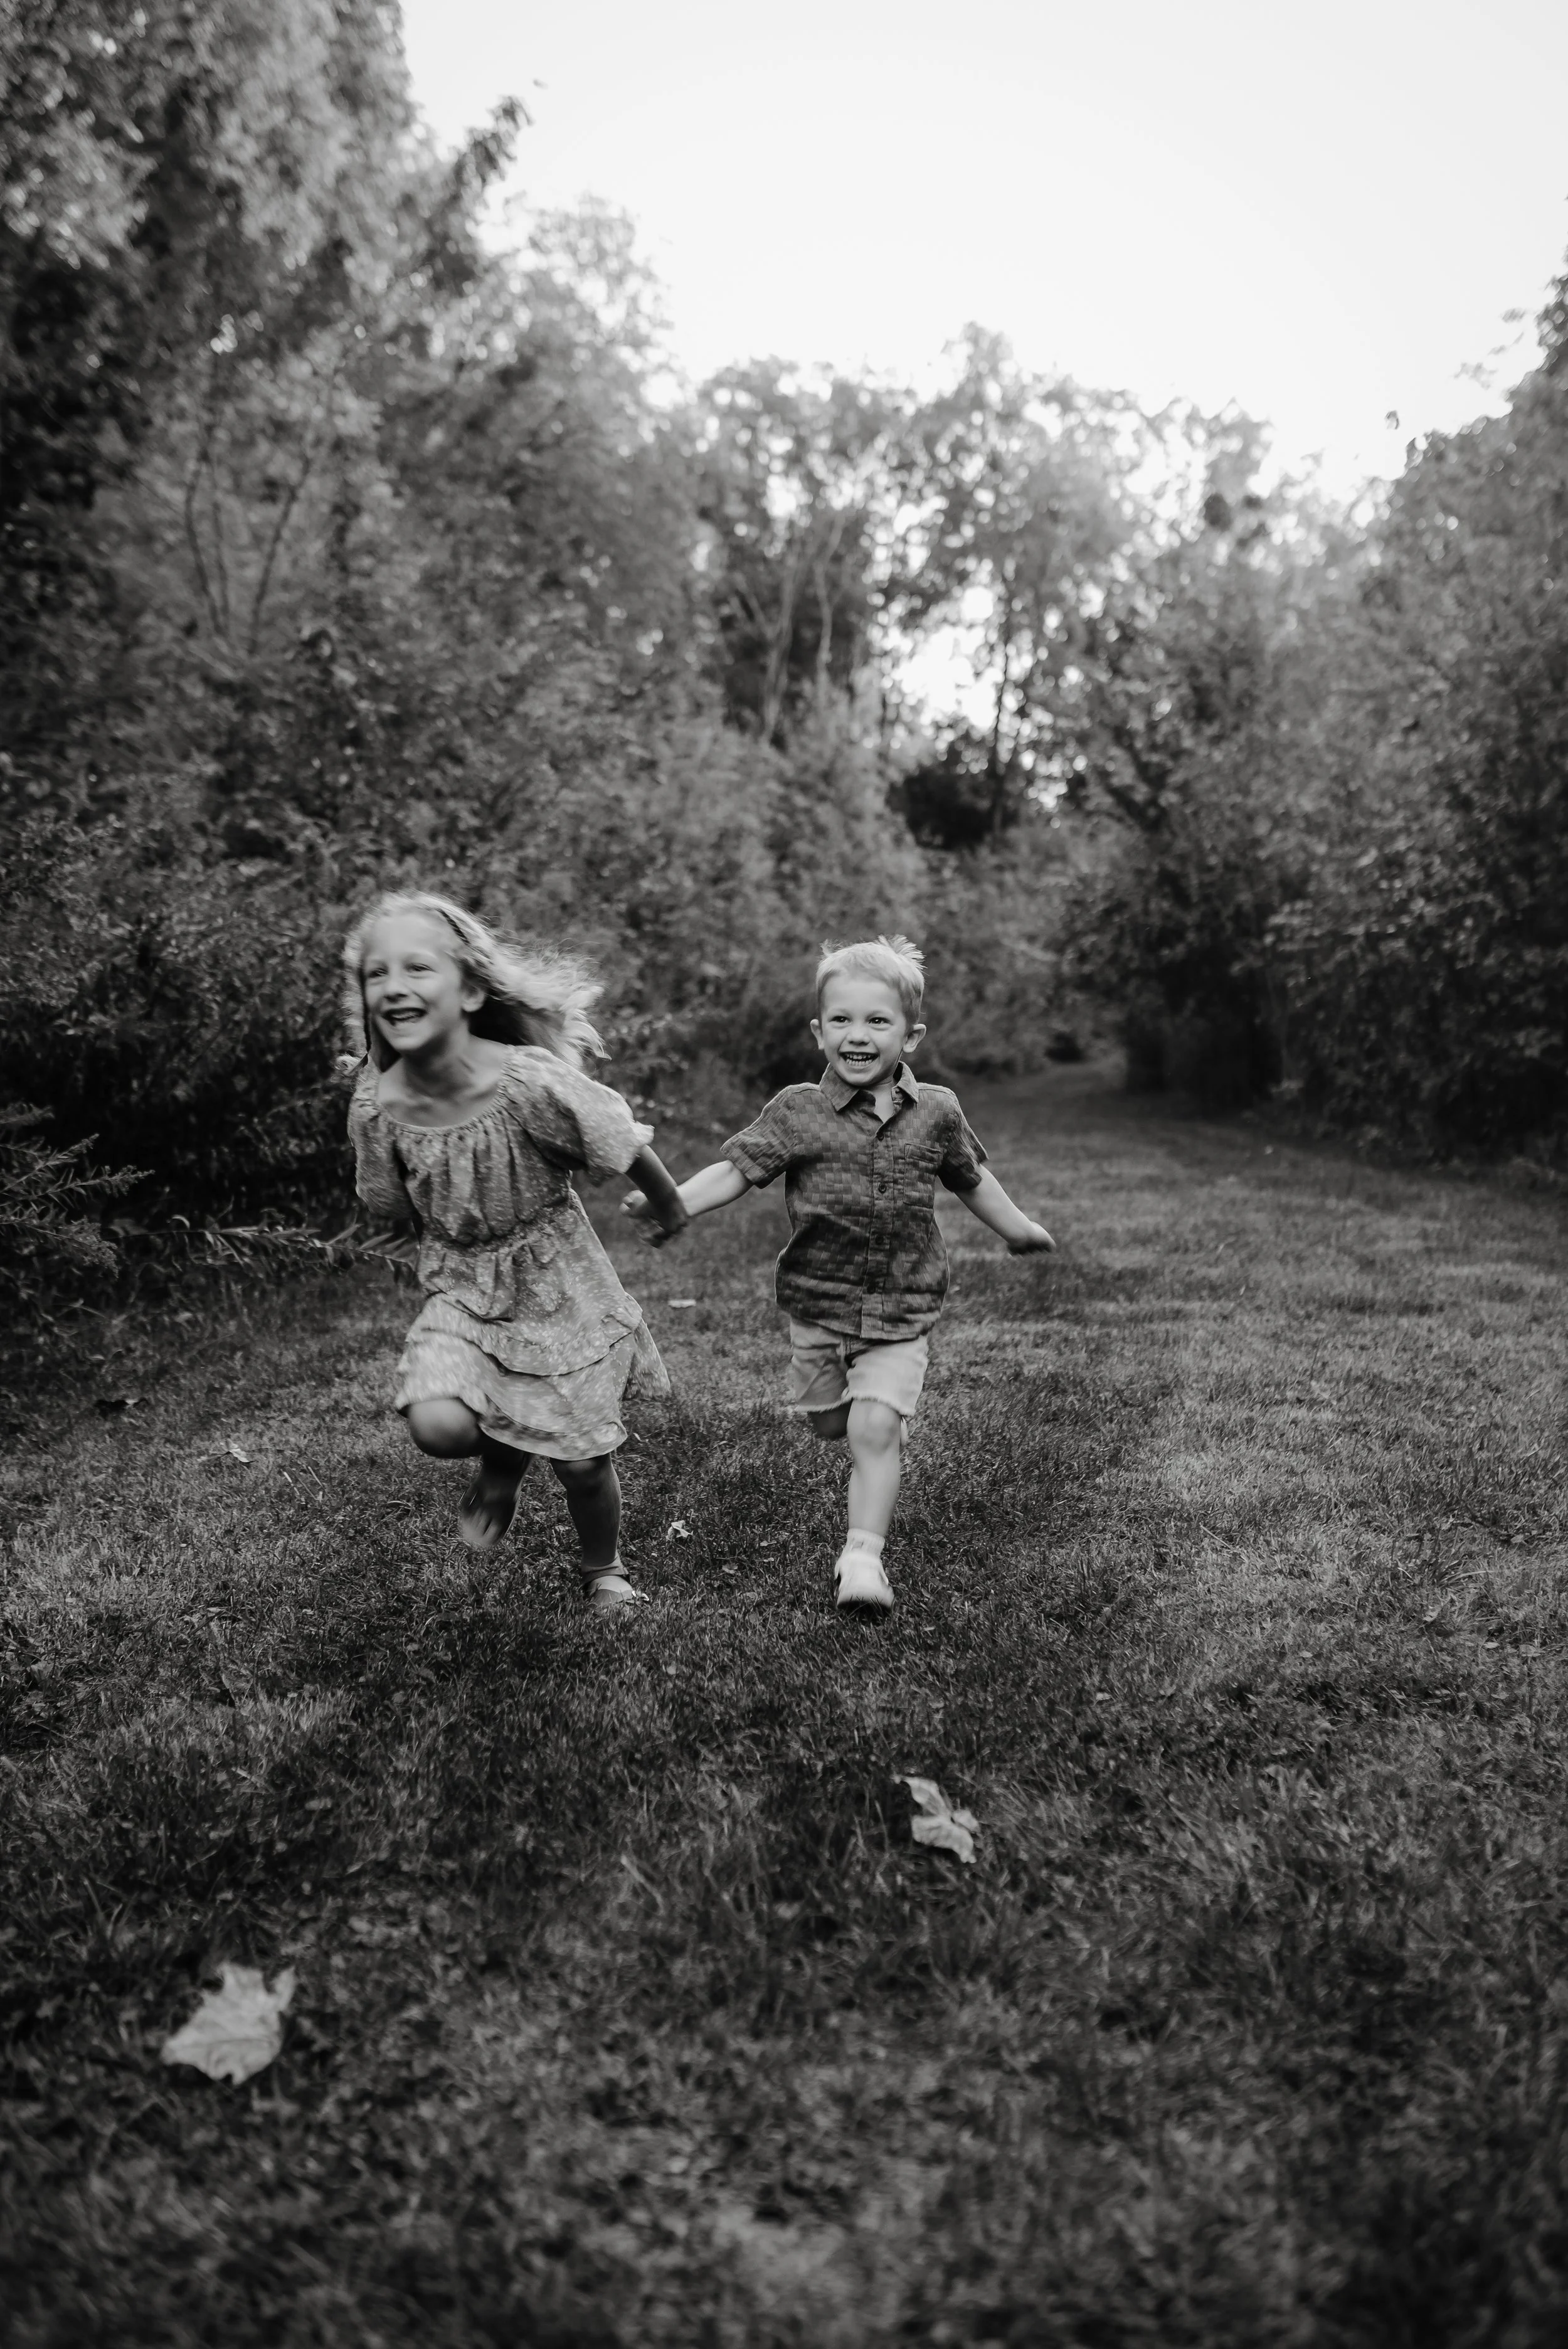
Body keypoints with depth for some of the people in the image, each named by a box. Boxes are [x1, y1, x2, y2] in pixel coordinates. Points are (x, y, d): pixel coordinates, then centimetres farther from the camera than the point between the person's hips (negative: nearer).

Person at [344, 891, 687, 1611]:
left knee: (582, 1459, 6)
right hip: (459, 1288, 2)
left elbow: (627, 1149, -12)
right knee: (436, 1425, -22)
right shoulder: (376, 1106, -17)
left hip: (557, 1283, -2)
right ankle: (501, 1459, 16)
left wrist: (669, 1209, 3)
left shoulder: (531, 1083, -29)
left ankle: (604, 1569, 40)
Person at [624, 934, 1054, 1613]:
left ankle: (863, 1556, -4)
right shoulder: (798, 1111, -8)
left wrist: (1017, 1227, 27)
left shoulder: (937, 1112, -2)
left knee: (875, 1428, -13)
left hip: (903, 1310, -1)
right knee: (827, 1423, 16)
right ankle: (889, 1418, 50)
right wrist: (672, 1203, -29)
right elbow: (736, 1168, -13)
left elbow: (970, 1176, 16)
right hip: (819, 1303, 1)